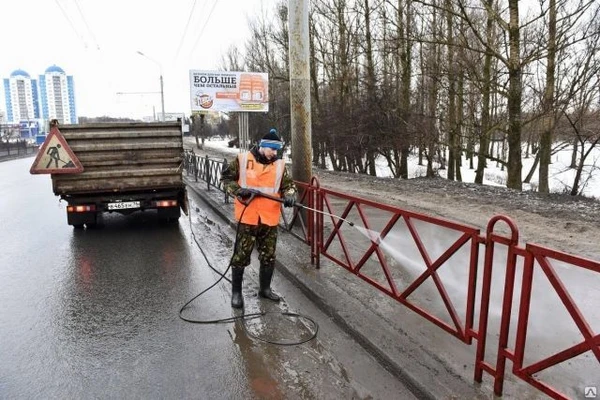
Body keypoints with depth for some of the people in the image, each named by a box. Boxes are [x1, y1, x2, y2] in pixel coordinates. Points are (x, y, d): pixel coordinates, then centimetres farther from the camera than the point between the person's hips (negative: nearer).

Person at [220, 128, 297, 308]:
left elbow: (289, 184, 10)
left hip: (270, 219, 4)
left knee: (269, 257, 13)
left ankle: (265, 288, 32)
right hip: (247, 218, -3)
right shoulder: (242, 160, -3)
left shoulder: (279, 165, 5)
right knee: (241, 256, 4)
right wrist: (238, 190, -14)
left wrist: (289, 195, -12)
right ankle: (236, 292, 21)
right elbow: (226, 178, 3)